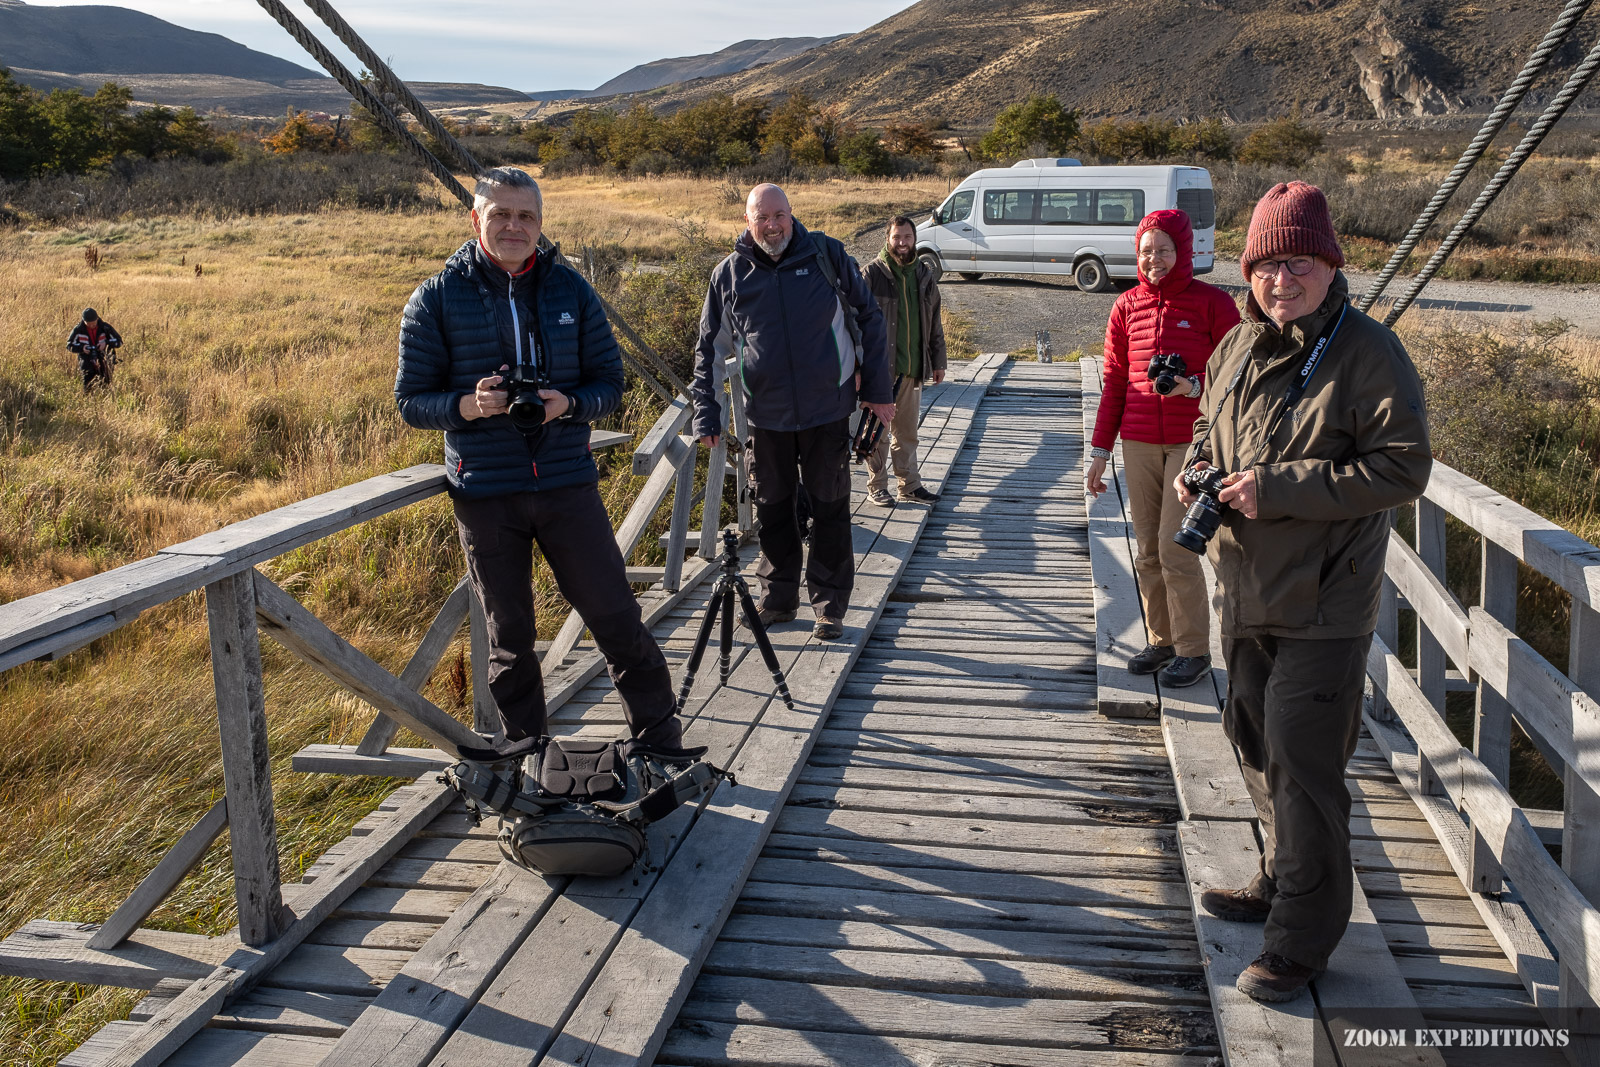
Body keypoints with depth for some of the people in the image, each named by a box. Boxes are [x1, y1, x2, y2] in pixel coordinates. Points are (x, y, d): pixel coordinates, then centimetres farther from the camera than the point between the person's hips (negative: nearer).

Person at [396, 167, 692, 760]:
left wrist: (568, 404, -14)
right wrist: (469, 405, -20)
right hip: (483, 491, 0)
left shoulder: (570, 289, 6)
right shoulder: (436, 299, 0)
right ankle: (523, 739, 30)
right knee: (508, 628, 12)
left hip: (568, 482, 1)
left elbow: (609, 381, 7)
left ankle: (657, 727, 19)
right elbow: (411, 400, 1)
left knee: (612, 610, 3)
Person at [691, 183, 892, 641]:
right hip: (766, 414, 1)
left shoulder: (827, 255, -4)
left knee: (830, 509, 5)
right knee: (772, 509, 10)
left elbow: (868, 318, 4)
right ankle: (778, 599, 24)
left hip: (828, 410, -1)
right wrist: (707, 414, 1)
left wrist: (877, 389, 2)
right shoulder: (729, 274, -1)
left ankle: (829, 605, 16)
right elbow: (709, 349, 7)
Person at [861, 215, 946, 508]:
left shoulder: (926, 276, 10)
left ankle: (909, 485, 20)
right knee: (878, 429, 3)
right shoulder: (872, 274, -6)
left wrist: (938, 360, 16)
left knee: (907, 430, 12)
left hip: (912, 368, 5)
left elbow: (934, 323, 17)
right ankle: (876, 486, 14)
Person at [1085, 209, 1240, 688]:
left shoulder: (1213, 303, -3)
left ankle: (1193, 650, 6)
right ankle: (1160, 640, 21)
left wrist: (1195, 386, -19)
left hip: (1193, 443, -4)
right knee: (1147, 551, 8)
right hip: (1139, 445, 4)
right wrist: (1099, 451, 10)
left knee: (1175, 548, -8)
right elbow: (1115, 383, 13)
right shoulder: (1127, 307, 9)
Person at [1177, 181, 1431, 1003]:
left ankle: (1302, 939, 12)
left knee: (1303, 766, -3)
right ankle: (1278, 883, 41)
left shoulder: (1368, 353, -13)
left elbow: (1404, 468, -18)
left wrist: (1282, 487, -24)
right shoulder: (1237, 348, 8)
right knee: (1257, 746, 20)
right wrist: (1198, 466, 0)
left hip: (1324, 606, -7)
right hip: (1245, 594, 8)